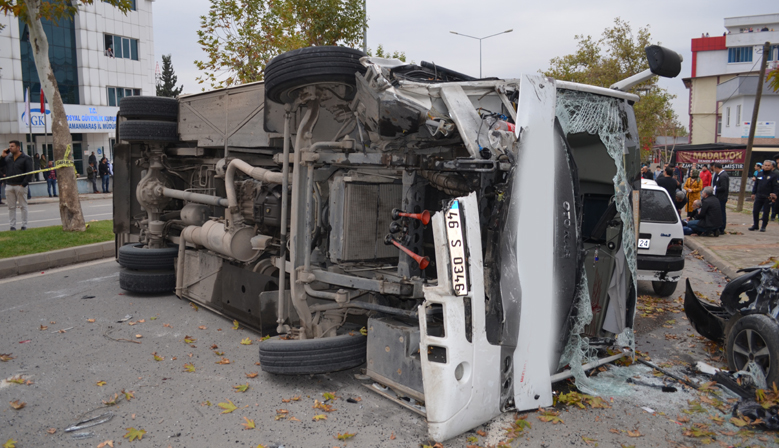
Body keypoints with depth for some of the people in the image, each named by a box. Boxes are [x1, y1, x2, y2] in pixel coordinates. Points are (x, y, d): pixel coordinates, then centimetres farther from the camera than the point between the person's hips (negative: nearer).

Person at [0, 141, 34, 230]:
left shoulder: (26, 158, -2)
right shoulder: (8, 158, 13)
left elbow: (29, 172, -8)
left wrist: (23, 184, -15)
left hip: (20, 186, -5)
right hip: (9, 186, 5)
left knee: (23, 206, 2)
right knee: (11, 207, 6)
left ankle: (24, 225, 7)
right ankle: (12, 226, 11)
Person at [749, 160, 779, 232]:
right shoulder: (760, 174, 11)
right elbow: (756, 184, 17)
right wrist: (753, 193, 13)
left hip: (768, 197, -4)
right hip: (759, 196, 4)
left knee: (766, 212, 3)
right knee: (755, 211, 4)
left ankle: (763, 227, 12)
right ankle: (755, 225, 17)